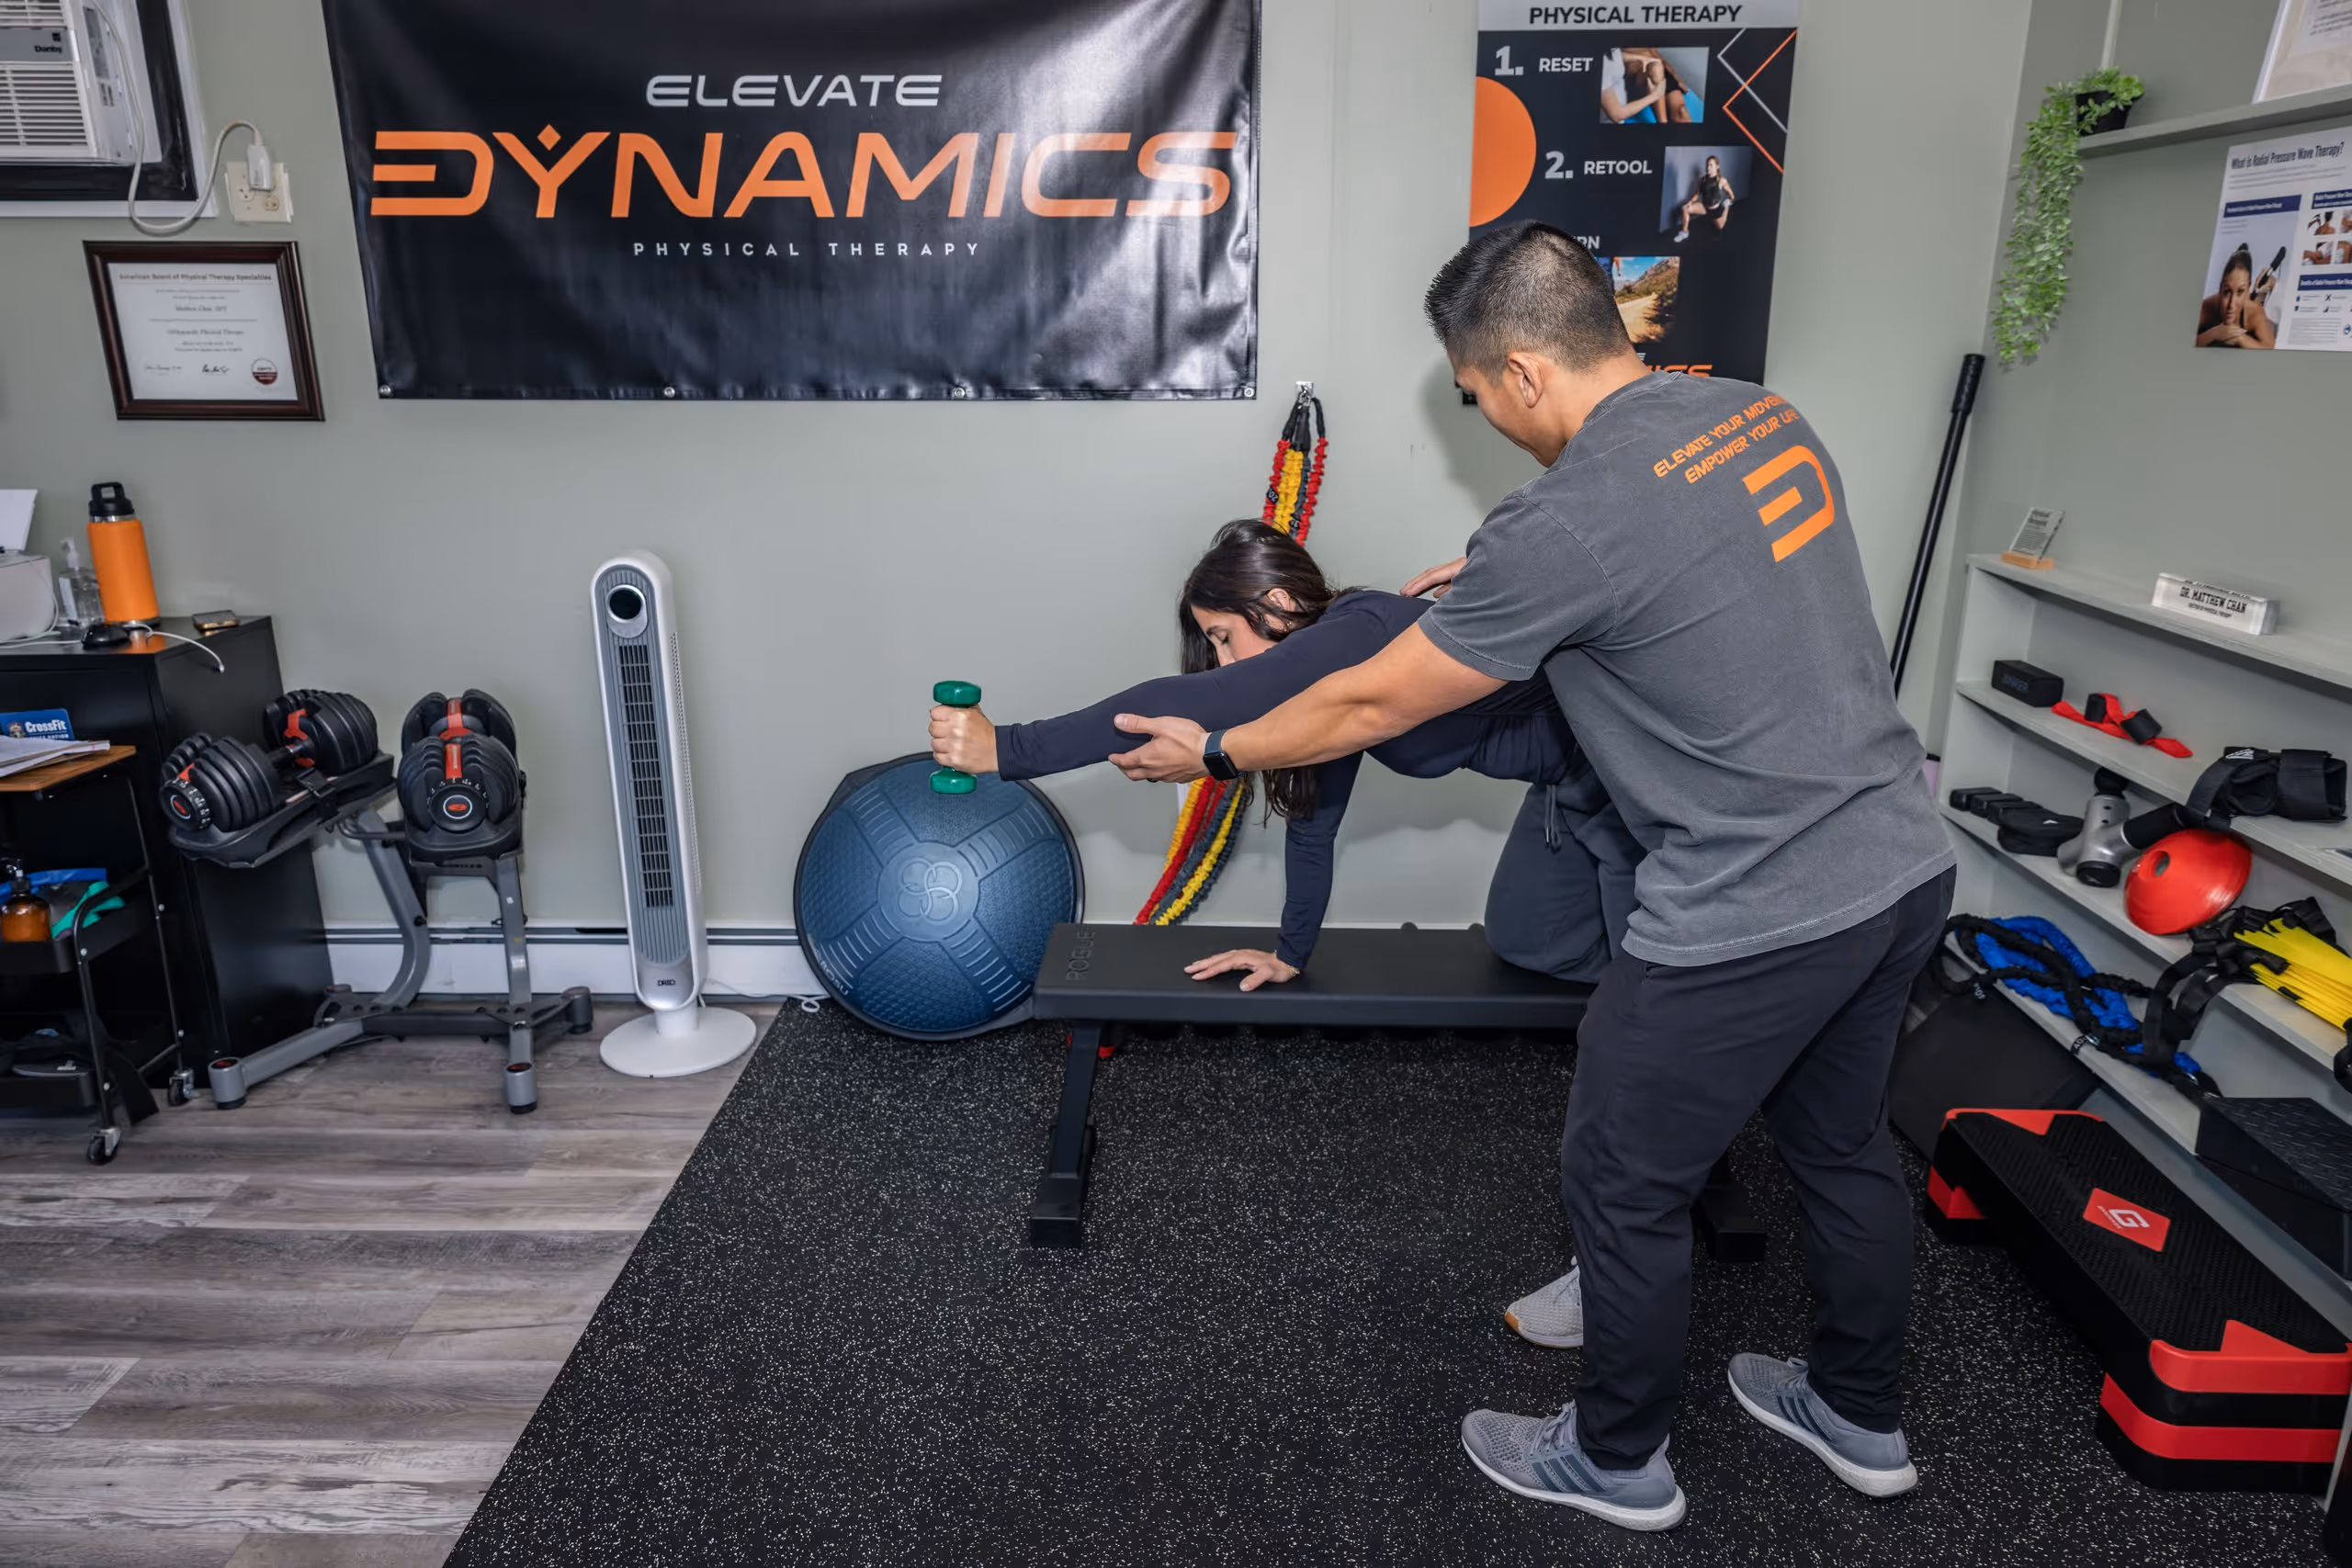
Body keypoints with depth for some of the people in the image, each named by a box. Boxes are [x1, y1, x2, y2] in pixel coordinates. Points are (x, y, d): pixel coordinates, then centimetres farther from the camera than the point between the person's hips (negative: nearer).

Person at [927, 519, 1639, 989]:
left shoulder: (1356, 638, -31)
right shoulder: (1333, 660, -1)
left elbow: (1180, 706, -39)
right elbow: (1312, 815, 6)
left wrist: (1006, 750, -41)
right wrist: (1291, 954, 9)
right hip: (1564, 776, 9)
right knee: (1522, 943, 17)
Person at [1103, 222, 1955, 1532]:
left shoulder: (1564, 526, -21)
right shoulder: (1766, 416, 5)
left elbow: (1372, 708, -10)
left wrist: (1210, 753, 5)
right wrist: (1492, 589, 24)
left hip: (1756, 923, -9)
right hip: (1907, 868, 9)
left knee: (1625, 1189, 12)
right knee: (1844, 1145, 27)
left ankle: (1619, 1463, 35)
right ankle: (1863, 1419, 49)